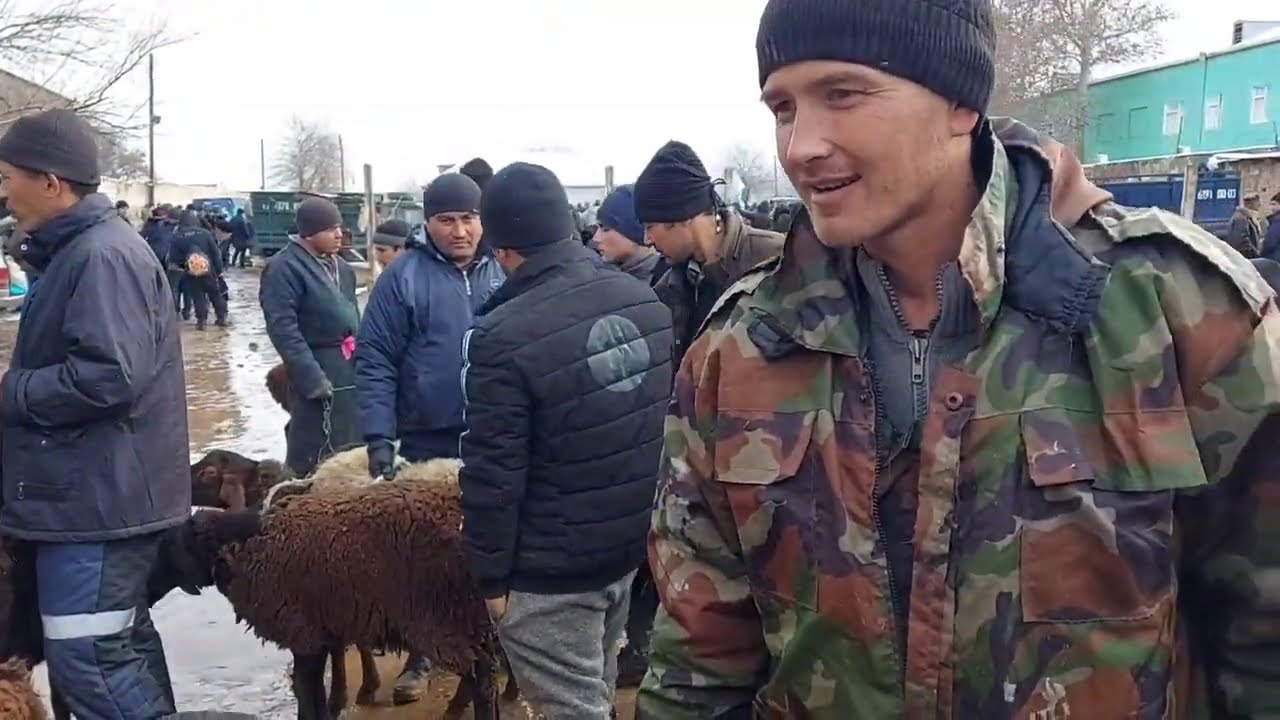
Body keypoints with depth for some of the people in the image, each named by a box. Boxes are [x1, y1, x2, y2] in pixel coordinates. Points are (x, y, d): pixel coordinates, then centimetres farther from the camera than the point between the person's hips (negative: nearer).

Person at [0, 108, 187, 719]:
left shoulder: (101, 256, -18)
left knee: (85, 658, -7)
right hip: (86, 491, 11)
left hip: (95, 496, -11)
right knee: (120, 641, 18)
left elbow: (107, 376, -27)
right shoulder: (76, 251, 15)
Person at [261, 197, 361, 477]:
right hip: (318, 372, -8)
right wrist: (310, 376, -24)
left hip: (351, 370, 8)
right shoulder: (284, 268, -13)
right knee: (313, 454, -2)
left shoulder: (341, 267, 13)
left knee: (351, 450, 17)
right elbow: (283, 328, -19)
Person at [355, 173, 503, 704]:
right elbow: (374, 362, -9)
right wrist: (379, 438, -17)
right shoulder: (404, 277, -8)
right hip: (428, 443, -3)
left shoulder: (505, 273, 3)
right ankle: (421, 653, 26)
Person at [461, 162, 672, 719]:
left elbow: (493, 475, -19)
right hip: (633, 547, 7)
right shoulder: (646, 301, -1)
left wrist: (490, 574, -7)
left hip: (549, 573, -7)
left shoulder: (502, 337, -22)